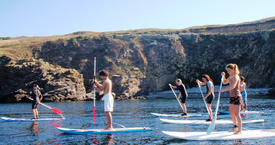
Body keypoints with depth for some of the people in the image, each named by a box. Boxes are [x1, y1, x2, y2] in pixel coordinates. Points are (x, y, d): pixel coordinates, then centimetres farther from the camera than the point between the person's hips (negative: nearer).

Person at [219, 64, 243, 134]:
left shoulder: (235, 77, -16)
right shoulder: (231, 77, 12)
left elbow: (232, 86, -30)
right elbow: (224, 82, 23)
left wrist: (223, 90, -26)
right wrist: (223, 76, 6)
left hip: (237, 97, -10)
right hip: (232, 97, 10)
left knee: (237, 114, -6)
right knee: (231, 113, 19)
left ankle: (240, 129, 0)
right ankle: (235, 127, 33)